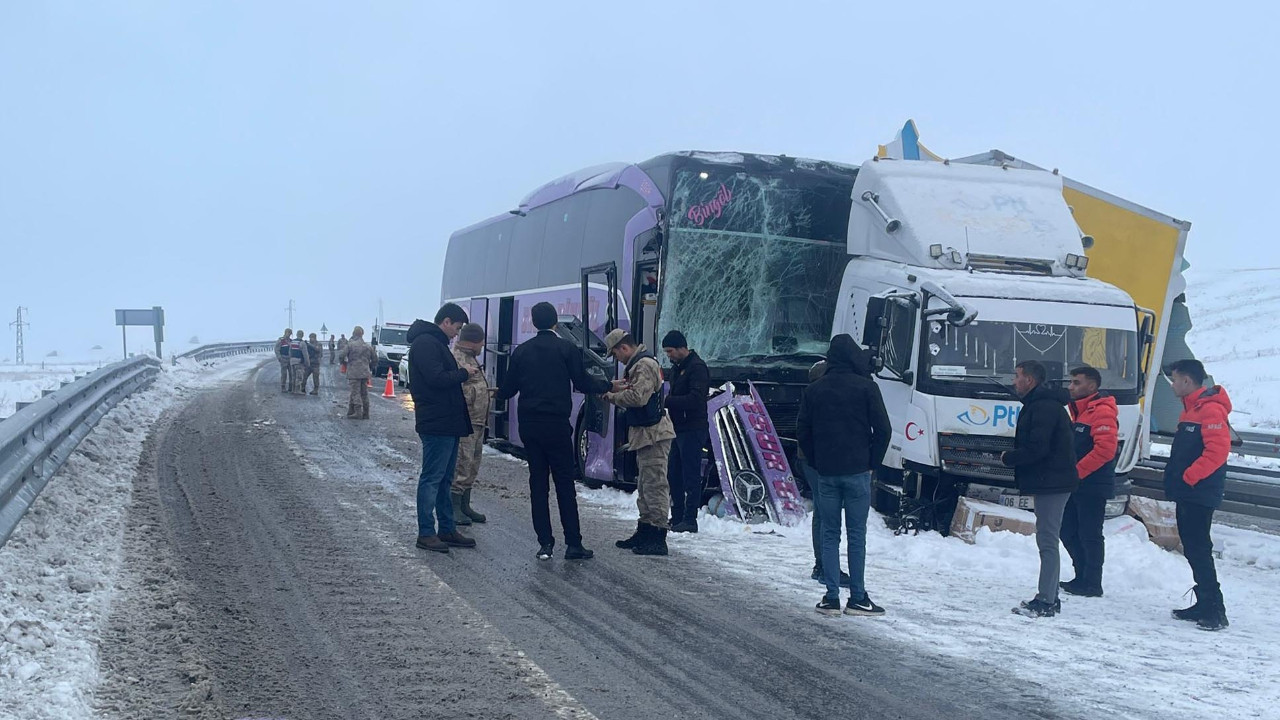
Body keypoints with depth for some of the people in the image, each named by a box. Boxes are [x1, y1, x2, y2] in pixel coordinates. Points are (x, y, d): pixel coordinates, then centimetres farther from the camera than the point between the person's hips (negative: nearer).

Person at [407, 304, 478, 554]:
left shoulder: (435, 343, 20)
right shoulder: (425, 343, -14)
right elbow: (437, 378, -23)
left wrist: (462, 374, 4)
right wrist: (464, 373, -11)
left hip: (448, 422, 11)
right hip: (436, 423, -11)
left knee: (444, 479, 14)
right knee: (431, 478, -6)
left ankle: (447, 529, 21)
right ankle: (426, 533, -1)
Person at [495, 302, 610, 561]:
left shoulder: (521, 351, 5)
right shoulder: (567, 349, -4)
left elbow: (508, 388, 10)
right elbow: (583, 384, -3)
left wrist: (498, 394, 33)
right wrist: (607, 385, 15)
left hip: (529, 426, 3)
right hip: (557, 424, -3)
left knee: (538, 483, 7)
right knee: (565, 484, 1)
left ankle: (545, 544, 5)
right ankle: (573, 544, 0)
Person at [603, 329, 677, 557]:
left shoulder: (645, 365, -16)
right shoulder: (638, 365, 18)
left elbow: (638, 397, -26)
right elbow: (636, 397, 18)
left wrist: (613, 395, -12)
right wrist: (618, 389, 0)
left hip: (654, 434, -11)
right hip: (647, 434, 11)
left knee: (655, 485, -10)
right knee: (645, 486, 17)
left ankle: (658, 539, -10)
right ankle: (645, 532, 26)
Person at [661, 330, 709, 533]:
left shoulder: (697, 368, -11)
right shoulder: (676, 368, 19)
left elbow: (696, 399, -22)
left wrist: (667, 401, -23)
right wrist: (664, 400, 2)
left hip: (692, 430, -10)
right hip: (678, 429, 10)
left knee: (691, 476, -6)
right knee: (674, 475, 12)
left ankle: (690, 519, -4)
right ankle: (677, 518, 19)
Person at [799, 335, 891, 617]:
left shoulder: (813, 390, 5)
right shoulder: (866, 387, -5)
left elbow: (802, 430, 8)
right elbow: (882, 429, -6)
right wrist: (873, 462, 4)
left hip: (825, 473, 3)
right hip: (857, 472, -3)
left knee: (829, 534, 7)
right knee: (857, 535, 1)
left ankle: (831, 598, 5)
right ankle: (857, 598, 3)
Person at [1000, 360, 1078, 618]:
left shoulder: (1044, 407, -17)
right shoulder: (1039, 405, 18)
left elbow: (1036, 449, -23)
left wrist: (1009, 458, -9)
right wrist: (1013, 457, 5)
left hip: (1051, 483, -11)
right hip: (1048, 482, 11)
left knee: (1047, 541, -10)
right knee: (1047, 541, 15)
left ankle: (1046, 602, -10)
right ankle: (1049, 598, 21)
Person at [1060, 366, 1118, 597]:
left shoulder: (1102, 411, -13)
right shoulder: (1078, 411, 18)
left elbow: (1105, 448, -23)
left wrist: (1077, 471, -20)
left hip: (1093, 486, -10)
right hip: (1075, 485, 10)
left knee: (1089, 535, -4)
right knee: (1068, 532, 12)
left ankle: (1092, 584, 4)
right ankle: (1082, 578, 22)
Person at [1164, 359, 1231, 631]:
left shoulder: (1210, 409, -15)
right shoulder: (1190, 410, 18)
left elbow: (1217, 451, -23)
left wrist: (1188, 477, -19)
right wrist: (1174, 481, 13)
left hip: (1199, 495, -10)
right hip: (1186, 495, 10)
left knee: (1199, 550, -11)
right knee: (1192, 550, 12)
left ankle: (1215, 611, -10)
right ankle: (1205, 604, 18)